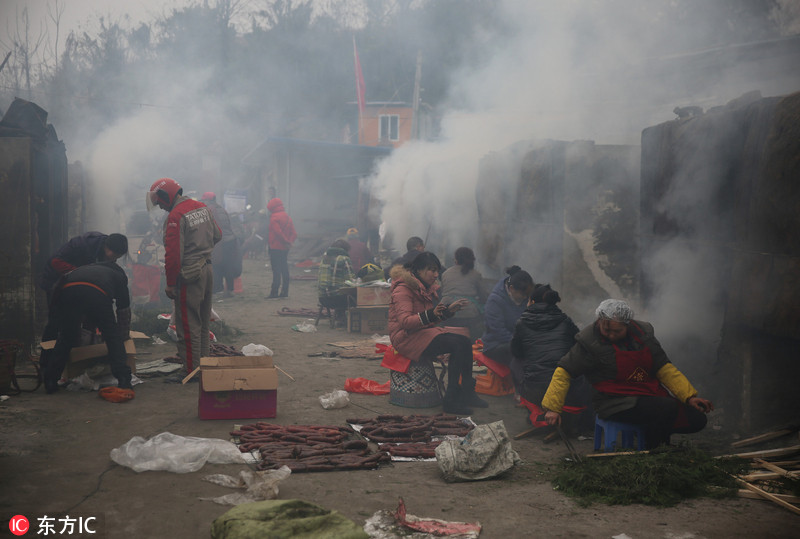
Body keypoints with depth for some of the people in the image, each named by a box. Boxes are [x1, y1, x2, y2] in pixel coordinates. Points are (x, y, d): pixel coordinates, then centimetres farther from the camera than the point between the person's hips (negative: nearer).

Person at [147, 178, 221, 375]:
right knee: (203, 323, 18)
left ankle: (192, 371, 2)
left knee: (188, 327, -1)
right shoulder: (203, 207, 9)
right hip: (207, 270, 9)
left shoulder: (176, 216, -17)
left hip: (189, 276, -9)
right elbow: (217, 235, 20)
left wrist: (170, 283, -13)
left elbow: (173, 254, -20)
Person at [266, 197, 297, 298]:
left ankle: (274, 292, -7)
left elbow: (278, 232, -21)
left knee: (276, 271, -7)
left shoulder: (274, 218, -12)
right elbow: (294, 233, 9)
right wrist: (289, 242, -1)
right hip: (285, 248, 8)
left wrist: (287, 242, -13)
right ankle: (285, 292, 14)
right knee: (284, 269, 11)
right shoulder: (287, 217, 13)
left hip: (275, 248, -8)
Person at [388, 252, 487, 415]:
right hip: (406, 337, -9)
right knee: (457, 345, -25)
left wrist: (449, 309, 6)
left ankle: (467, 393, -11)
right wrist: (431, 314, -37)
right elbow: (405, 321, -25)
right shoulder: (403, 288, -13)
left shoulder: (428, 287, 14)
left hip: (425, 332, 9)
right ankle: (451, 400, -22)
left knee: (465, 342, -13)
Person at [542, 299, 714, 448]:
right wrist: (553, 407, -11)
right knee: (668, 408, -29)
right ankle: (654, 450, -2)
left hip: (651, 395, 6)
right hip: (615, 403, -6)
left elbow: (664, 368, 9)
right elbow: (564, 372, -7)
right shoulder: (590, 342, -11)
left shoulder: (643, 332, 4)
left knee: (696, 419, -6)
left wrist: (689, 396, 1)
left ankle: (656, 430, 19)